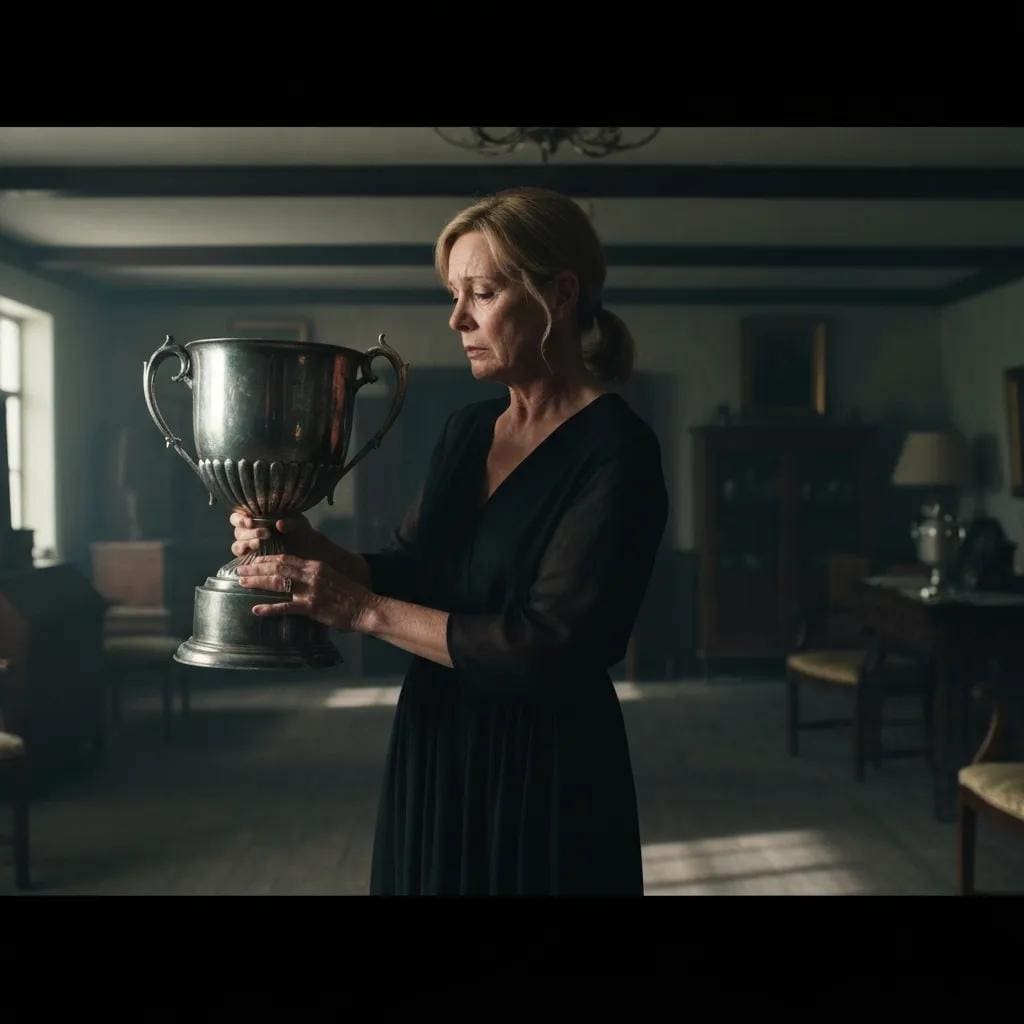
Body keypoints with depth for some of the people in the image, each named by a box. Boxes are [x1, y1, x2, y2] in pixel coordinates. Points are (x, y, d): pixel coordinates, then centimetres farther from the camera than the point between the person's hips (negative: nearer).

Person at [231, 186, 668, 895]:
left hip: (544, 776, -6)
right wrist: (308, 549, -9)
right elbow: (413, 569, 10)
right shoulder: (467, 432, 7)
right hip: (433, 753, 7)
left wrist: (365, 610, -22)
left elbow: (548, 648, -24)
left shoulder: (614, 452, -16)